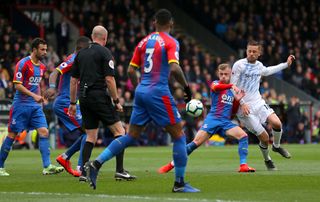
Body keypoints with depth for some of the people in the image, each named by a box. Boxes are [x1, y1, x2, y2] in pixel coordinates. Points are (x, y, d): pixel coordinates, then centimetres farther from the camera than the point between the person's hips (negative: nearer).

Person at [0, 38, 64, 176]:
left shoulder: (42, 67, 12)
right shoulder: (23, 64, -11)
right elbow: (17, 85, -16)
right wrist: (34, 96, -22)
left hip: (35, 106, 7)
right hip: (21, 104, -7)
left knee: (44, 132, -8)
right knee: (12, 135, -1)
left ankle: (47, 167, -13)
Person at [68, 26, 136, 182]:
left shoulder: (81, 54, 14)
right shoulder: (104, 52, -4)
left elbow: (73, 80, 14)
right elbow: (109, 79, -11)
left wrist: (72, 103, 20)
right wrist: (116, 101, -5)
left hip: (84, 98, 6)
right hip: (99, 97, -6)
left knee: (91, 136, 11)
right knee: (119, 130, 0)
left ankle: (84, 173, 3)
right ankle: (120, 170, -9)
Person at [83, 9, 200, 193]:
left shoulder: (144, 42, 12)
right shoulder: (170, 42, -6)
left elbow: (131, 70, 13)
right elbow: (174, 68, -20)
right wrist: (186, 86, -6)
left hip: (142, 92, 7)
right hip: (159, 93, -7)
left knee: (131, 136, 12)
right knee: (179, 136, 3)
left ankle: (96, 164, -1)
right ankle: (180, 183, 3)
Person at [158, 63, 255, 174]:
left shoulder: (232, 90, 18)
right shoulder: (216, 83, 2)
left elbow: (233, 110, 24)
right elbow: (215, 87, -26)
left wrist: (237, 99, 5)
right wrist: (231, 85, -33)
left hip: (226, 122, 4)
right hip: (213, 119, -4)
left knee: (243, 136, -18)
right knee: (196, 143, -13)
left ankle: (243, 165, -19)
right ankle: (171, 164, -4)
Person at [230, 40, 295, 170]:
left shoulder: (258, 65, 7)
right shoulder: (239, 65, -12)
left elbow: (266, 71, 32)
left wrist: (286, 64, 33)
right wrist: (242, 103, -17)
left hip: (258, 103, 5)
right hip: (244, 108, -5)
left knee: (277, 123, -17)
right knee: (264, 137, -8)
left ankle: (276, 146, 14)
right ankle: (267, 160, 20)